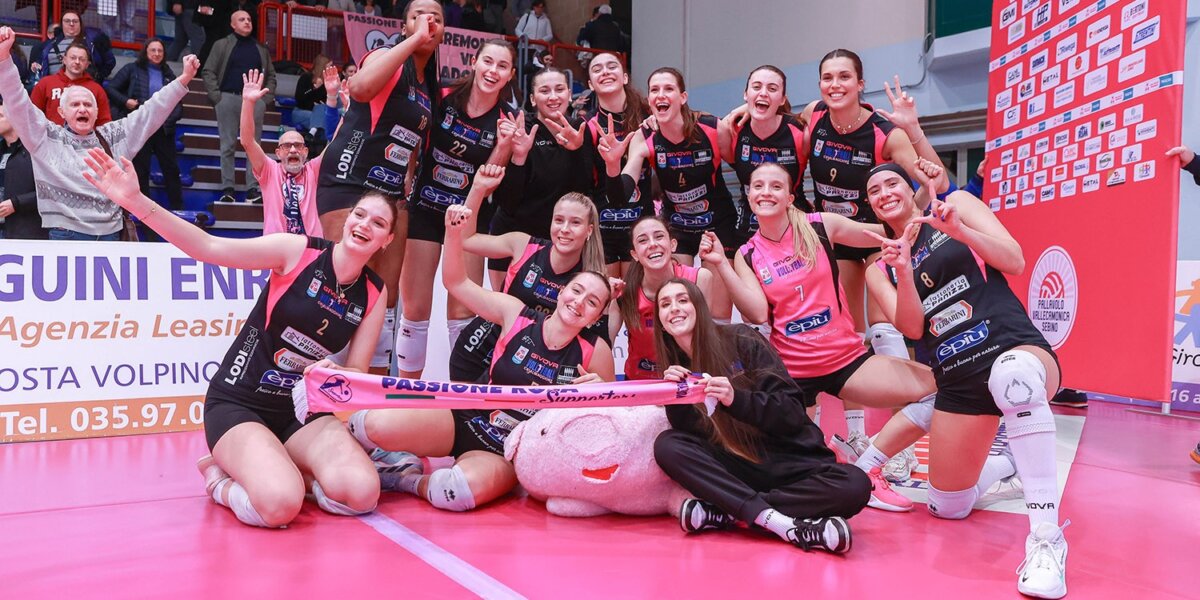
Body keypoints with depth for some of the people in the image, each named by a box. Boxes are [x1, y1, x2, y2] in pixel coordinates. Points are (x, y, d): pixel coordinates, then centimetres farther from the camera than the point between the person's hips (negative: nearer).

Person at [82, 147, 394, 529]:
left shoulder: (375, 293, 1)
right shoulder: (298, 251, -11)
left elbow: (356, 371, 4)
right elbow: (210, 248, -20)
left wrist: (334, 377, -21)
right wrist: (136, 202, -33)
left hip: (300, 410, 4)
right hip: (238, 404, -4)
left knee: (362, 494, -24)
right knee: (279, 506, -31)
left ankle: (272, 473, 6)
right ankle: (222, 480, 5)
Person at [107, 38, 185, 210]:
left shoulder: (168, 74, 11)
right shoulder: (132, 69, 2)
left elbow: (178, 103, 12)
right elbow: (111, 89, 2)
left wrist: (171, 117, -6)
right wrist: (125, 101, -13)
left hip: (163, 128, 3)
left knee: (171, 168, 5)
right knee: (141, 169, 4)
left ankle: (178, 207, 13)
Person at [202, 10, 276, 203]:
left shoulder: (261, 49, 16)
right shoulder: (222, 45, 8)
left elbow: (271, 75, 16)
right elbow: (208, 72, 4)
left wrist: (267, 98, 3)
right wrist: (217, 96, -7)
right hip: (228, 98, -2)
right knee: (228, 146, 0)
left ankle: (252, 189, 1)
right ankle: (228, 189, 3)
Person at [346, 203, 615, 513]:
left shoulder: (596, 352, -7)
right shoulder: (515, 315, -5)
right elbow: (456, 282, 0)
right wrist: (454, 233, -16)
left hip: (508, 455, -1)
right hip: (465, 422, 1)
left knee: (461, 490, -38)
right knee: (377, 424, -27)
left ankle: (406, 480, -6)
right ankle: (402, 462, 7)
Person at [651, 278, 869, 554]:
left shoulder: (740, 340, -6)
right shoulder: (674, 368, 6)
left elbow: (792, 412, -11)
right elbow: (692, 435, -4)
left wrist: (736, 398, -26)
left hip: (789, 461, -2)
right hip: (735, 467, 2)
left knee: (854, 485, -30)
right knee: (667, 445, -23)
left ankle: (726, 513, -26)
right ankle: (778, 521, -30)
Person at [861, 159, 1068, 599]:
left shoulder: (958, 203, 9)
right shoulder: (880, 268, 15)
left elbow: (1015, 263, -2)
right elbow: (912, 328, -1)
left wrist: (957, 230, -16)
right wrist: (904, 272, -17)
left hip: (1016, 349, -4)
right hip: (958, 381, 5)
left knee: (1012, 374, -44)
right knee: (947, 508, 7)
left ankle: (1046, 538, -36)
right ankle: (1004, 463, 41)